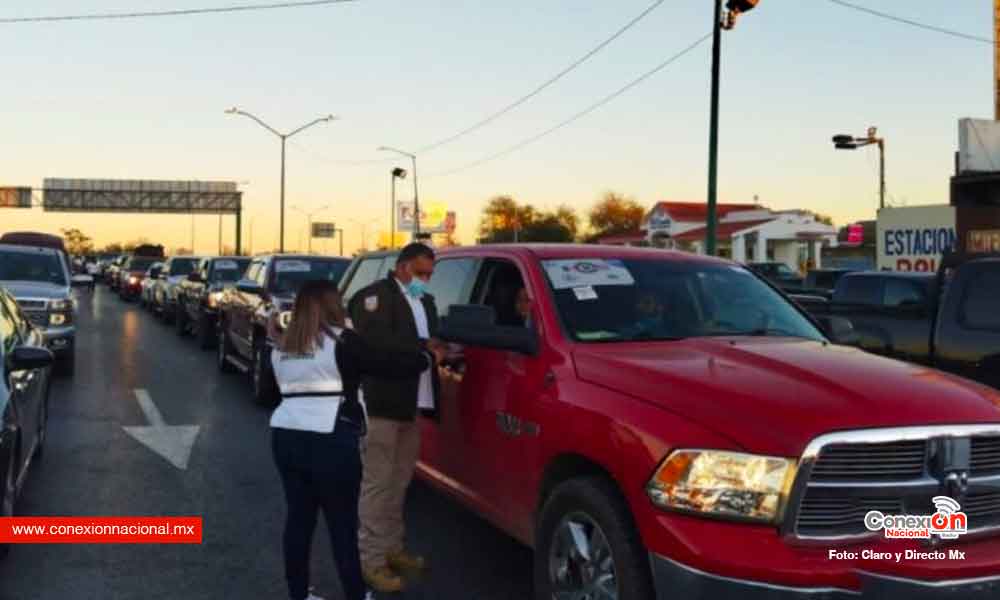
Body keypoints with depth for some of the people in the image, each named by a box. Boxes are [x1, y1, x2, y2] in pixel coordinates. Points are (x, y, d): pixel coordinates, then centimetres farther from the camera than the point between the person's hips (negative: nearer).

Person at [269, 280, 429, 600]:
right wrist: (426, 357, 9)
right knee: (342, 523, 4)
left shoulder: (282, 347, 15)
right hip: (330, 440, -6)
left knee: (298, 517, 13)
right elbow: (388, 364, -4)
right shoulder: (341, 341, -5)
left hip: (286, 435, 6)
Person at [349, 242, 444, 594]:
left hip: (414, 405, 8)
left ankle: (392, 547, 26)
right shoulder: (375, 296, -6)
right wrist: (424, 347, -15)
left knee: (399, 482, 16)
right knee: (378, 483, -4)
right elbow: (374, 343, -20)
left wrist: (436, 351, -5)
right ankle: (372, 559, 1)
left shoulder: (426, 302, 22)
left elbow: (433, 341, 19)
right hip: (383, 405, -8)